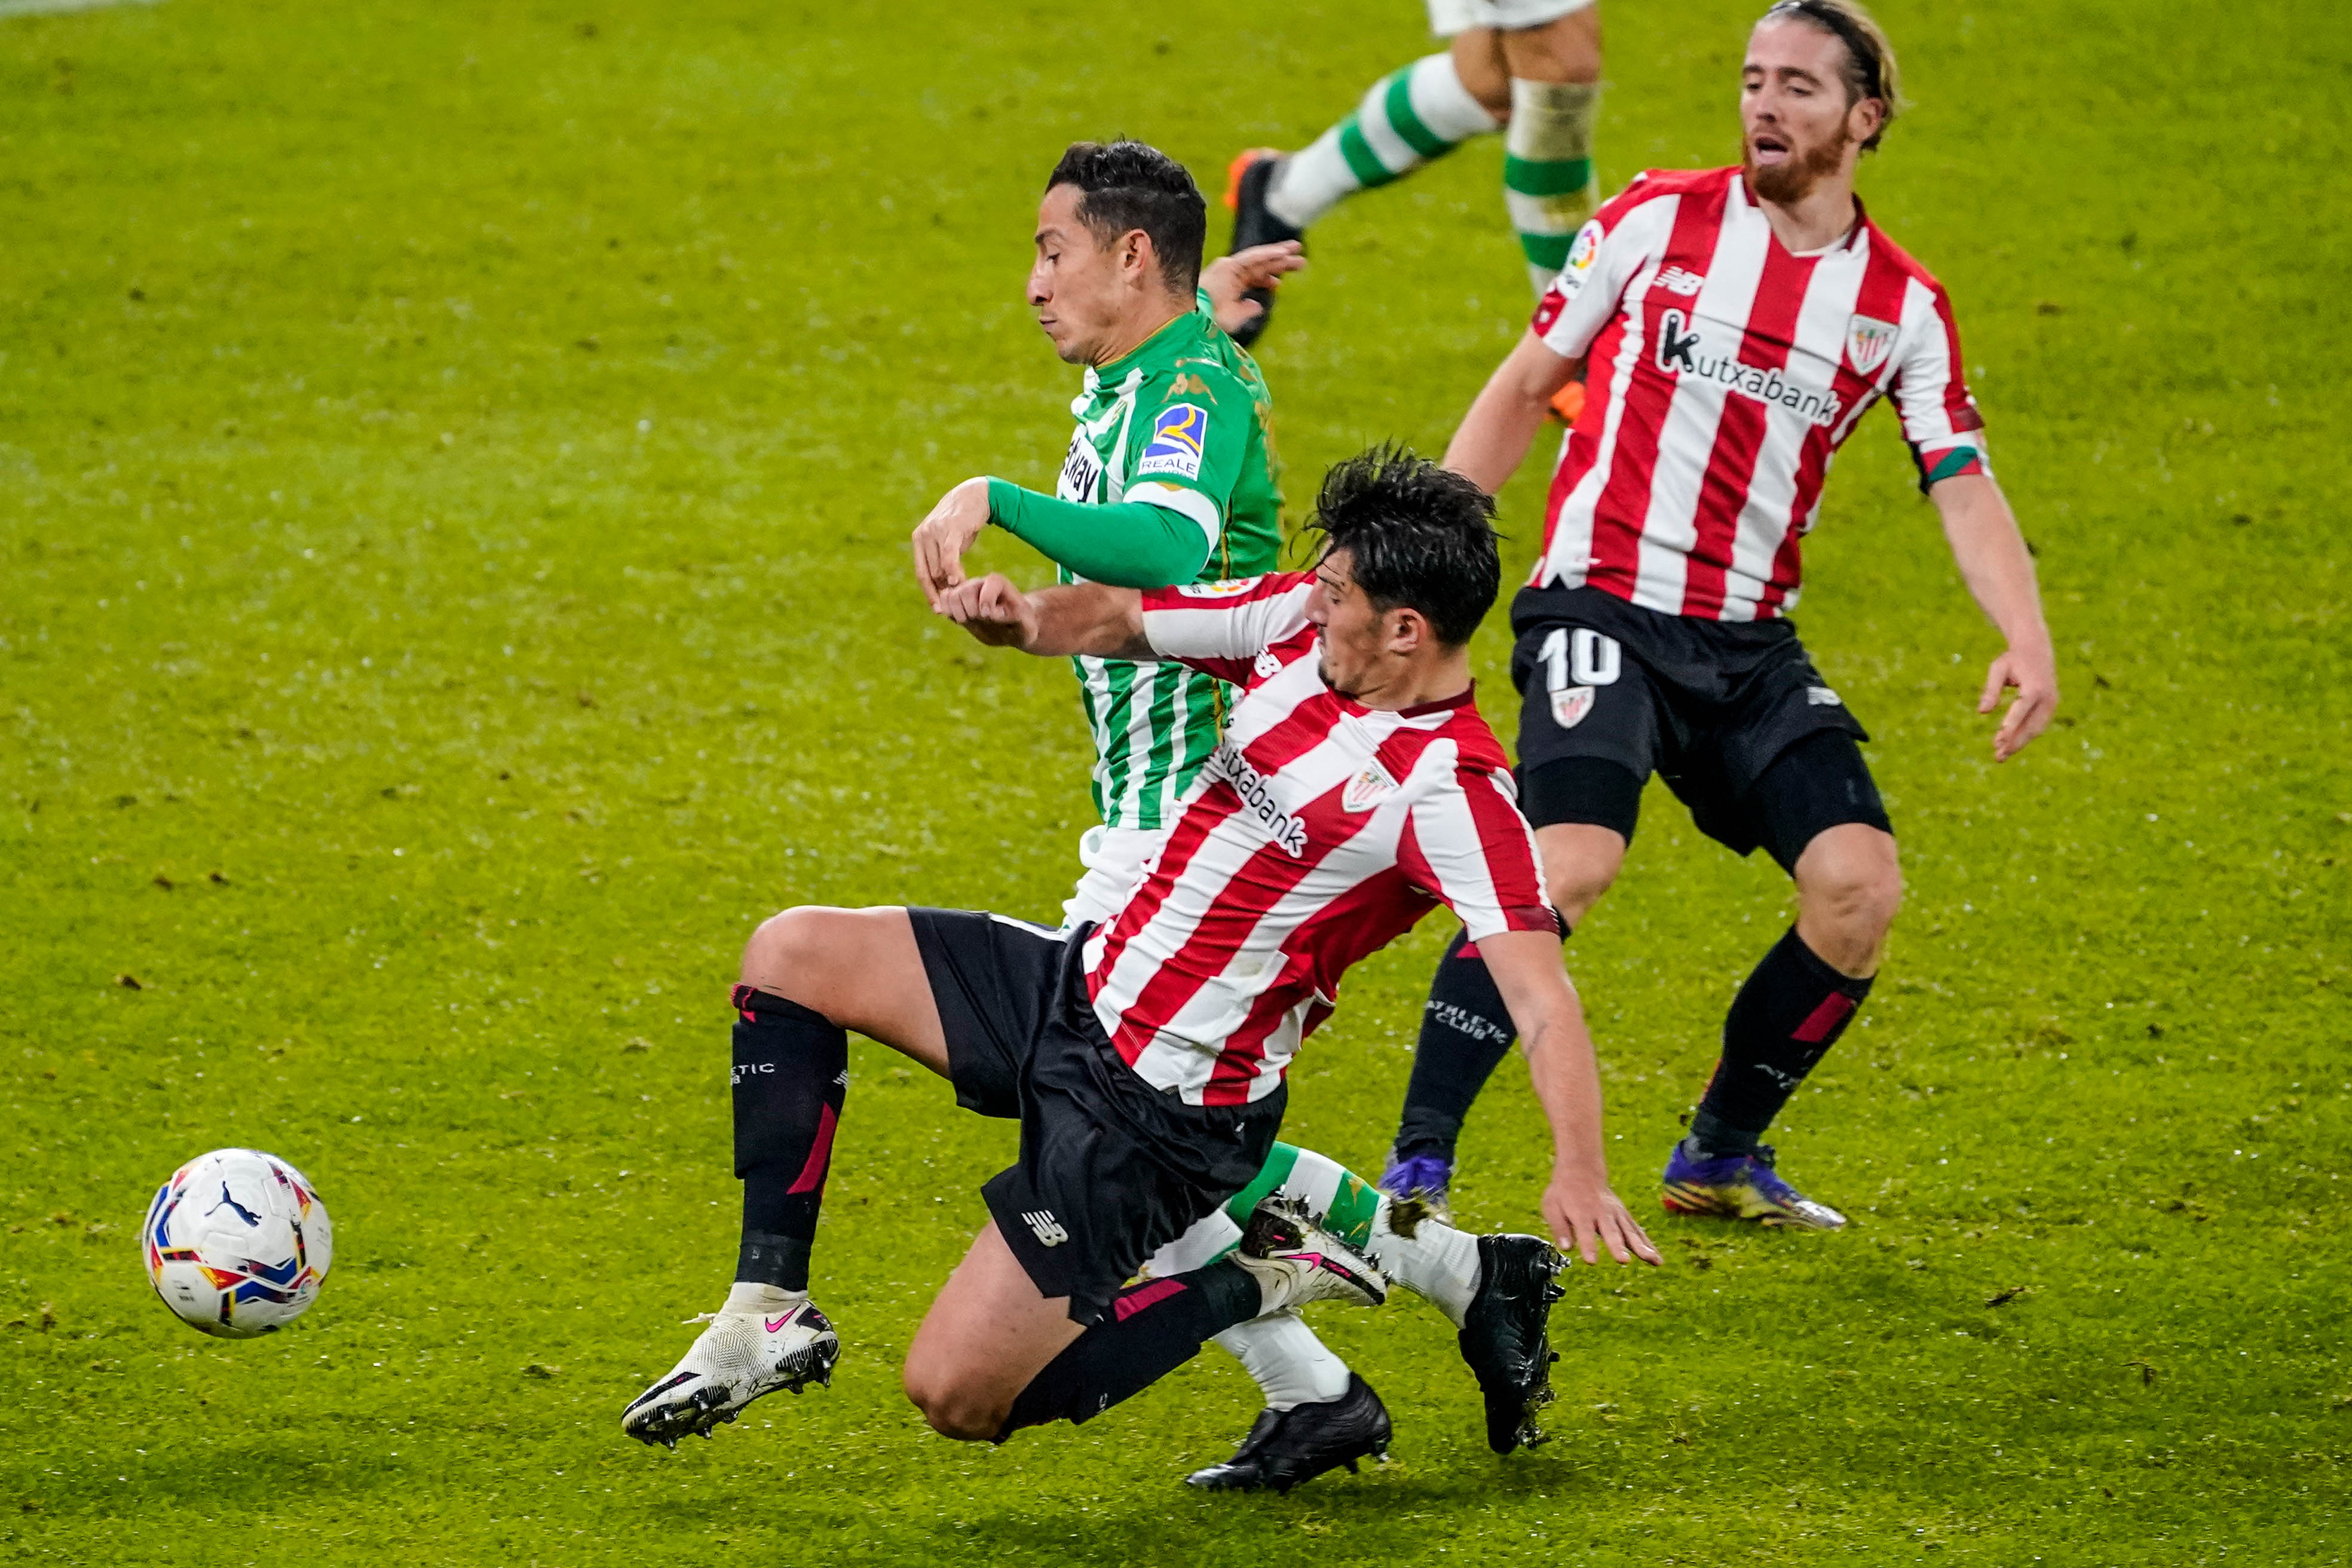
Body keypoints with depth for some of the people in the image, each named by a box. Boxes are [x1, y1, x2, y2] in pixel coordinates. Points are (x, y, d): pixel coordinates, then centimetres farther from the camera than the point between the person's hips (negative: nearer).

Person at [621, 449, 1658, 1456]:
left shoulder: (1454, 790, -25)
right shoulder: (1299, 620, -3)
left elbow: (1538, 992, -32)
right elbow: (1118, 619, 9)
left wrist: (1578, 1168, -48)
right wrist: (1021, 615, -14)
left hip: (1156, 1111, -8)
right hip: (1081, 986, 8)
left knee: (954, 1395, -8)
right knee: (789, 956, 3)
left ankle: (1260, 1282, 6)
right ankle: (770, 1316, 7)